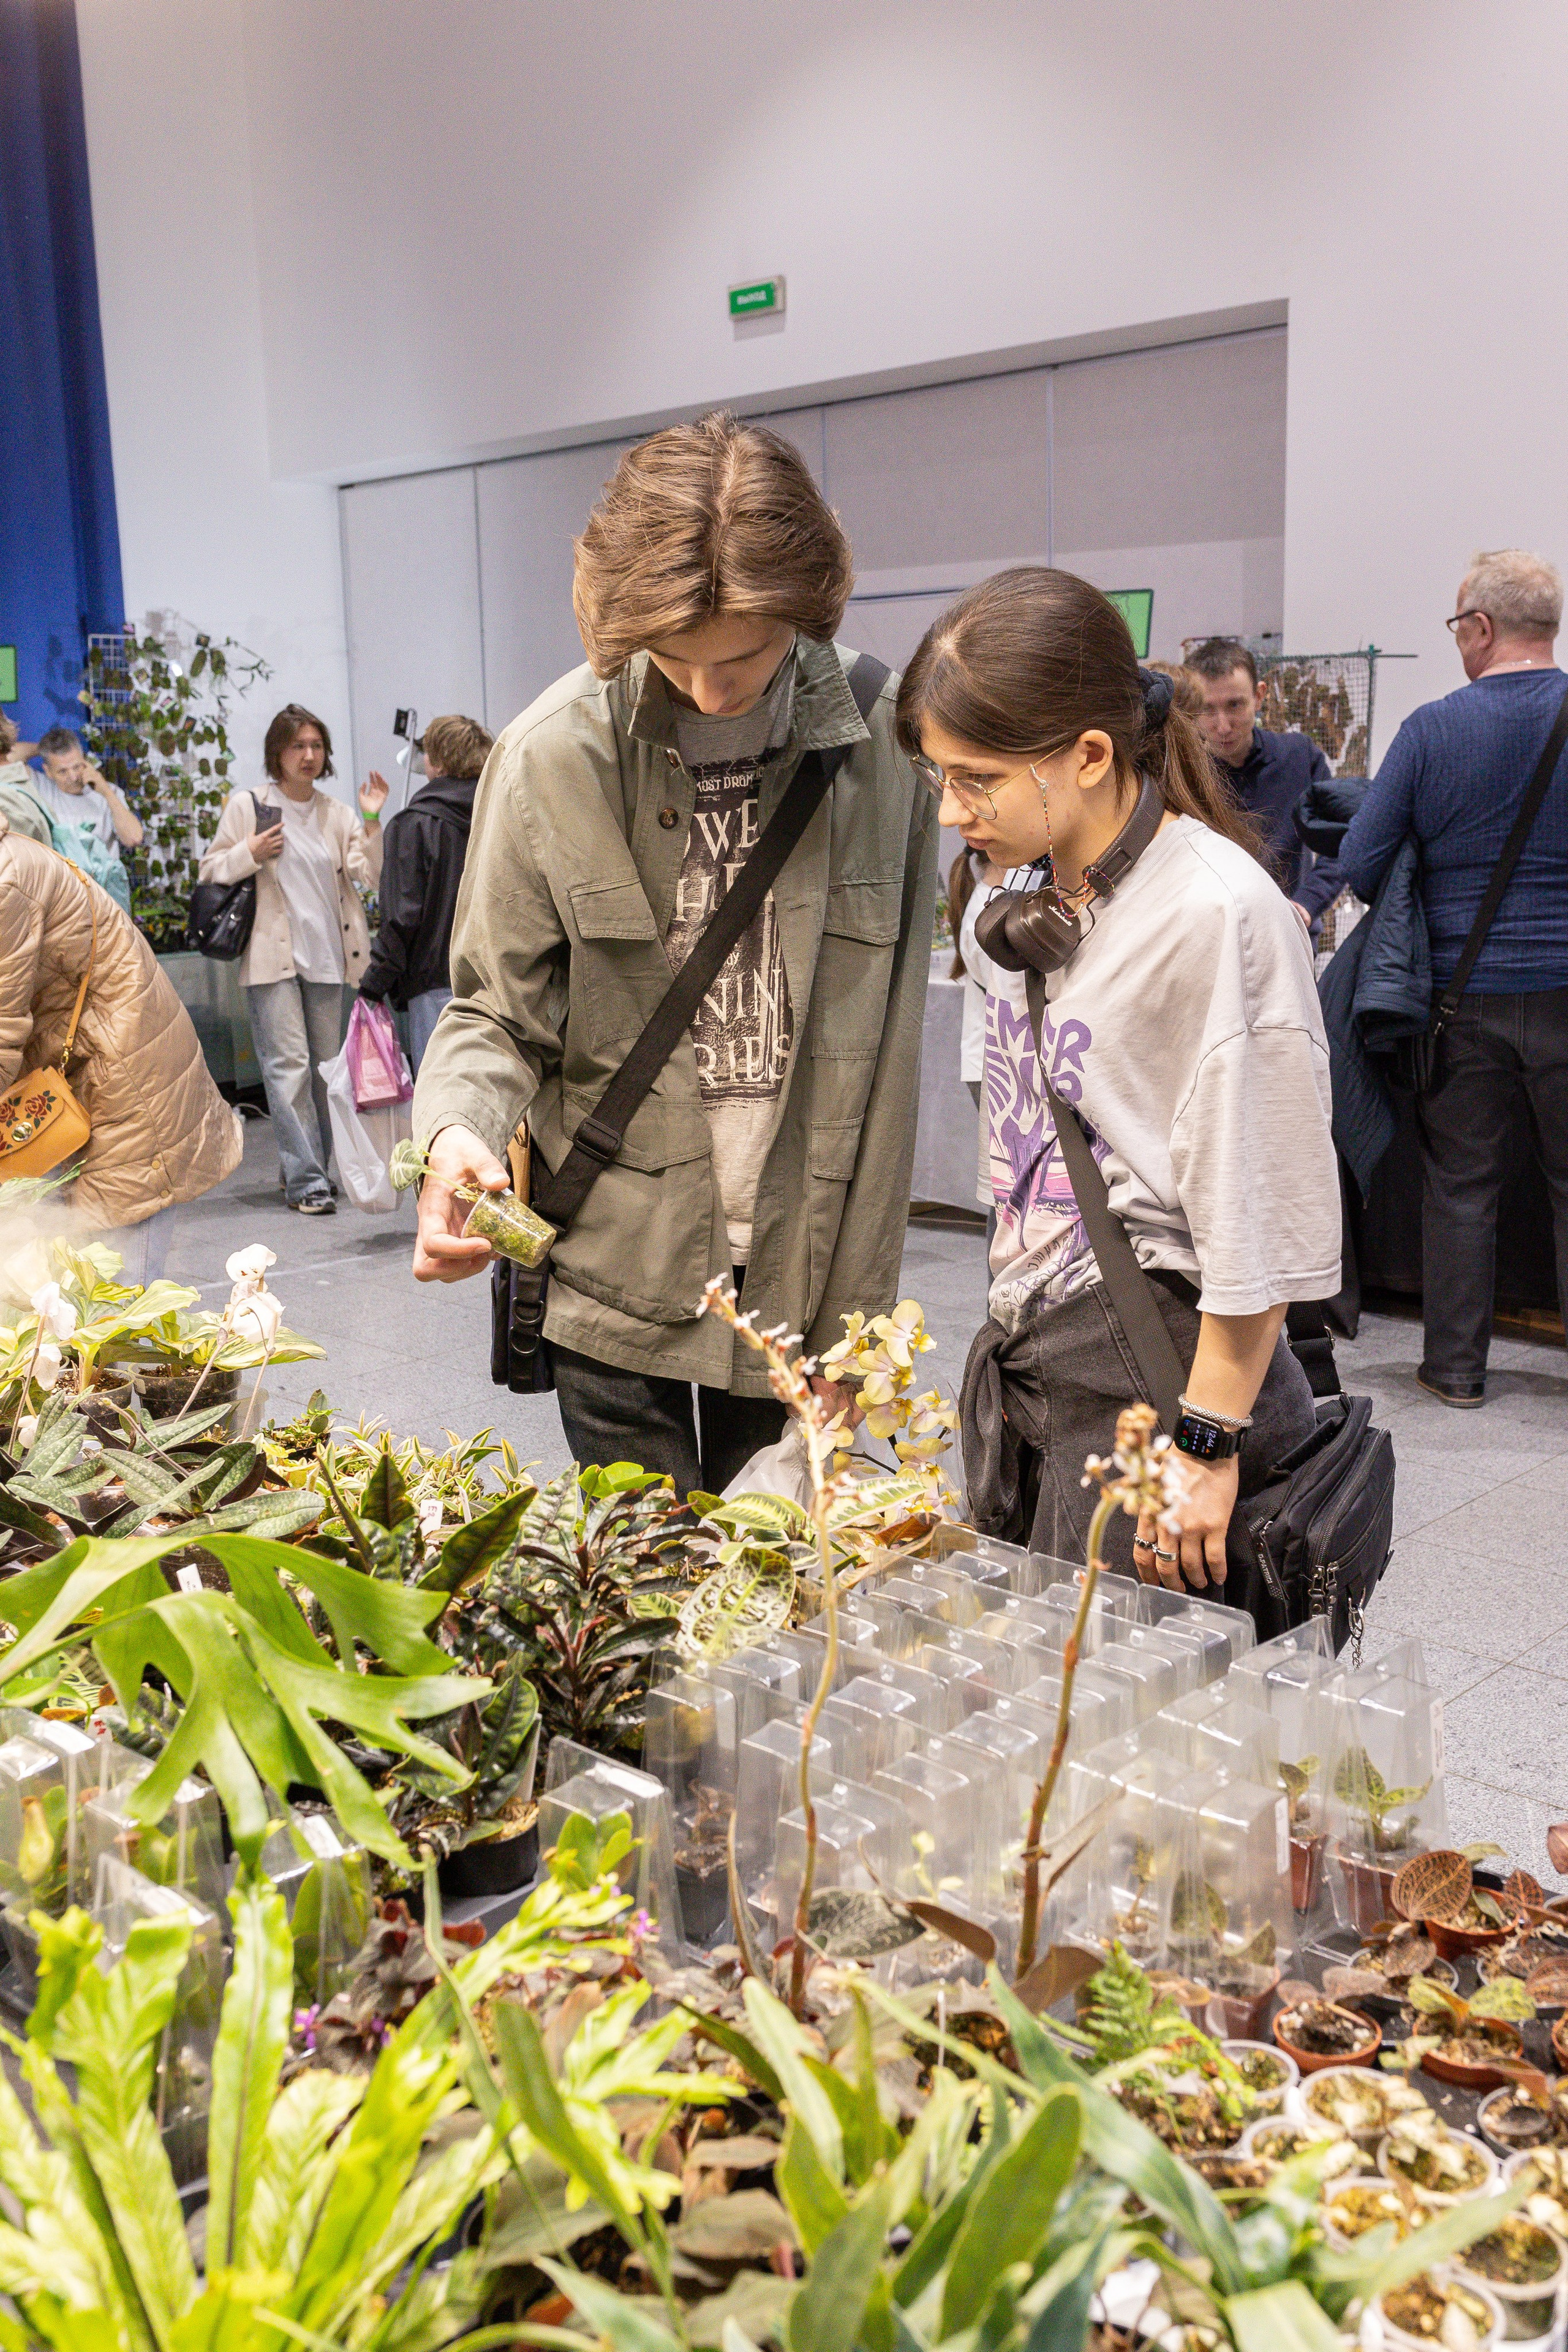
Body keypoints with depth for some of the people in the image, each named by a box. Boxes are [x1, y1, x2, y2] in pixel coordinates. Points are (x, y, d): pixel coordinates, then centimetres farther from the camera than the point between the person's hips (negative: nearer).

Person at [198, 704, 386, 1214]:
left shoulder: (337, 813, 12)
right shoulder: (247, 807, 3)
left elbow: (369, 876, 2)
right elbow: (211, 872, 6)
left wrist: (373, 822, -10)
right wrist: (251, 855, -11)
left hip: (326, 958, 4)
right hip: (272, 958, -4)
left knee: (325, 1068, 8)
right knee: (289, 1066, -12)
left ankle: (308, 1168, 20)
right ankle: (306, 1180, -12)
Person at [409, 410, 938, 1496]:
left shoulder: (883, 741, -3)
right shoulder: (555, 756, -7)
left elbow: (891, 1038, 1)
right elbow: (497, 1010, 2)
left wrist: (860, 1302, 0)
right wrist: (458, 1130, -21)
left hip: (799, 1283, 1)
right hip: (619, 1280, -1)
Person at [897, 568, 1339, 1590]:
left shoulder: (1218, 912, -17)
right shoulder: (1024, 894, 9)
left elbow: (1261, 1225, -17)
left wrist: (1207, 1444, -15)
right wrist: (1011, 1335, 17)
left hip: (1151, 1379, -8)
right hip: (1029, 1362, 8)